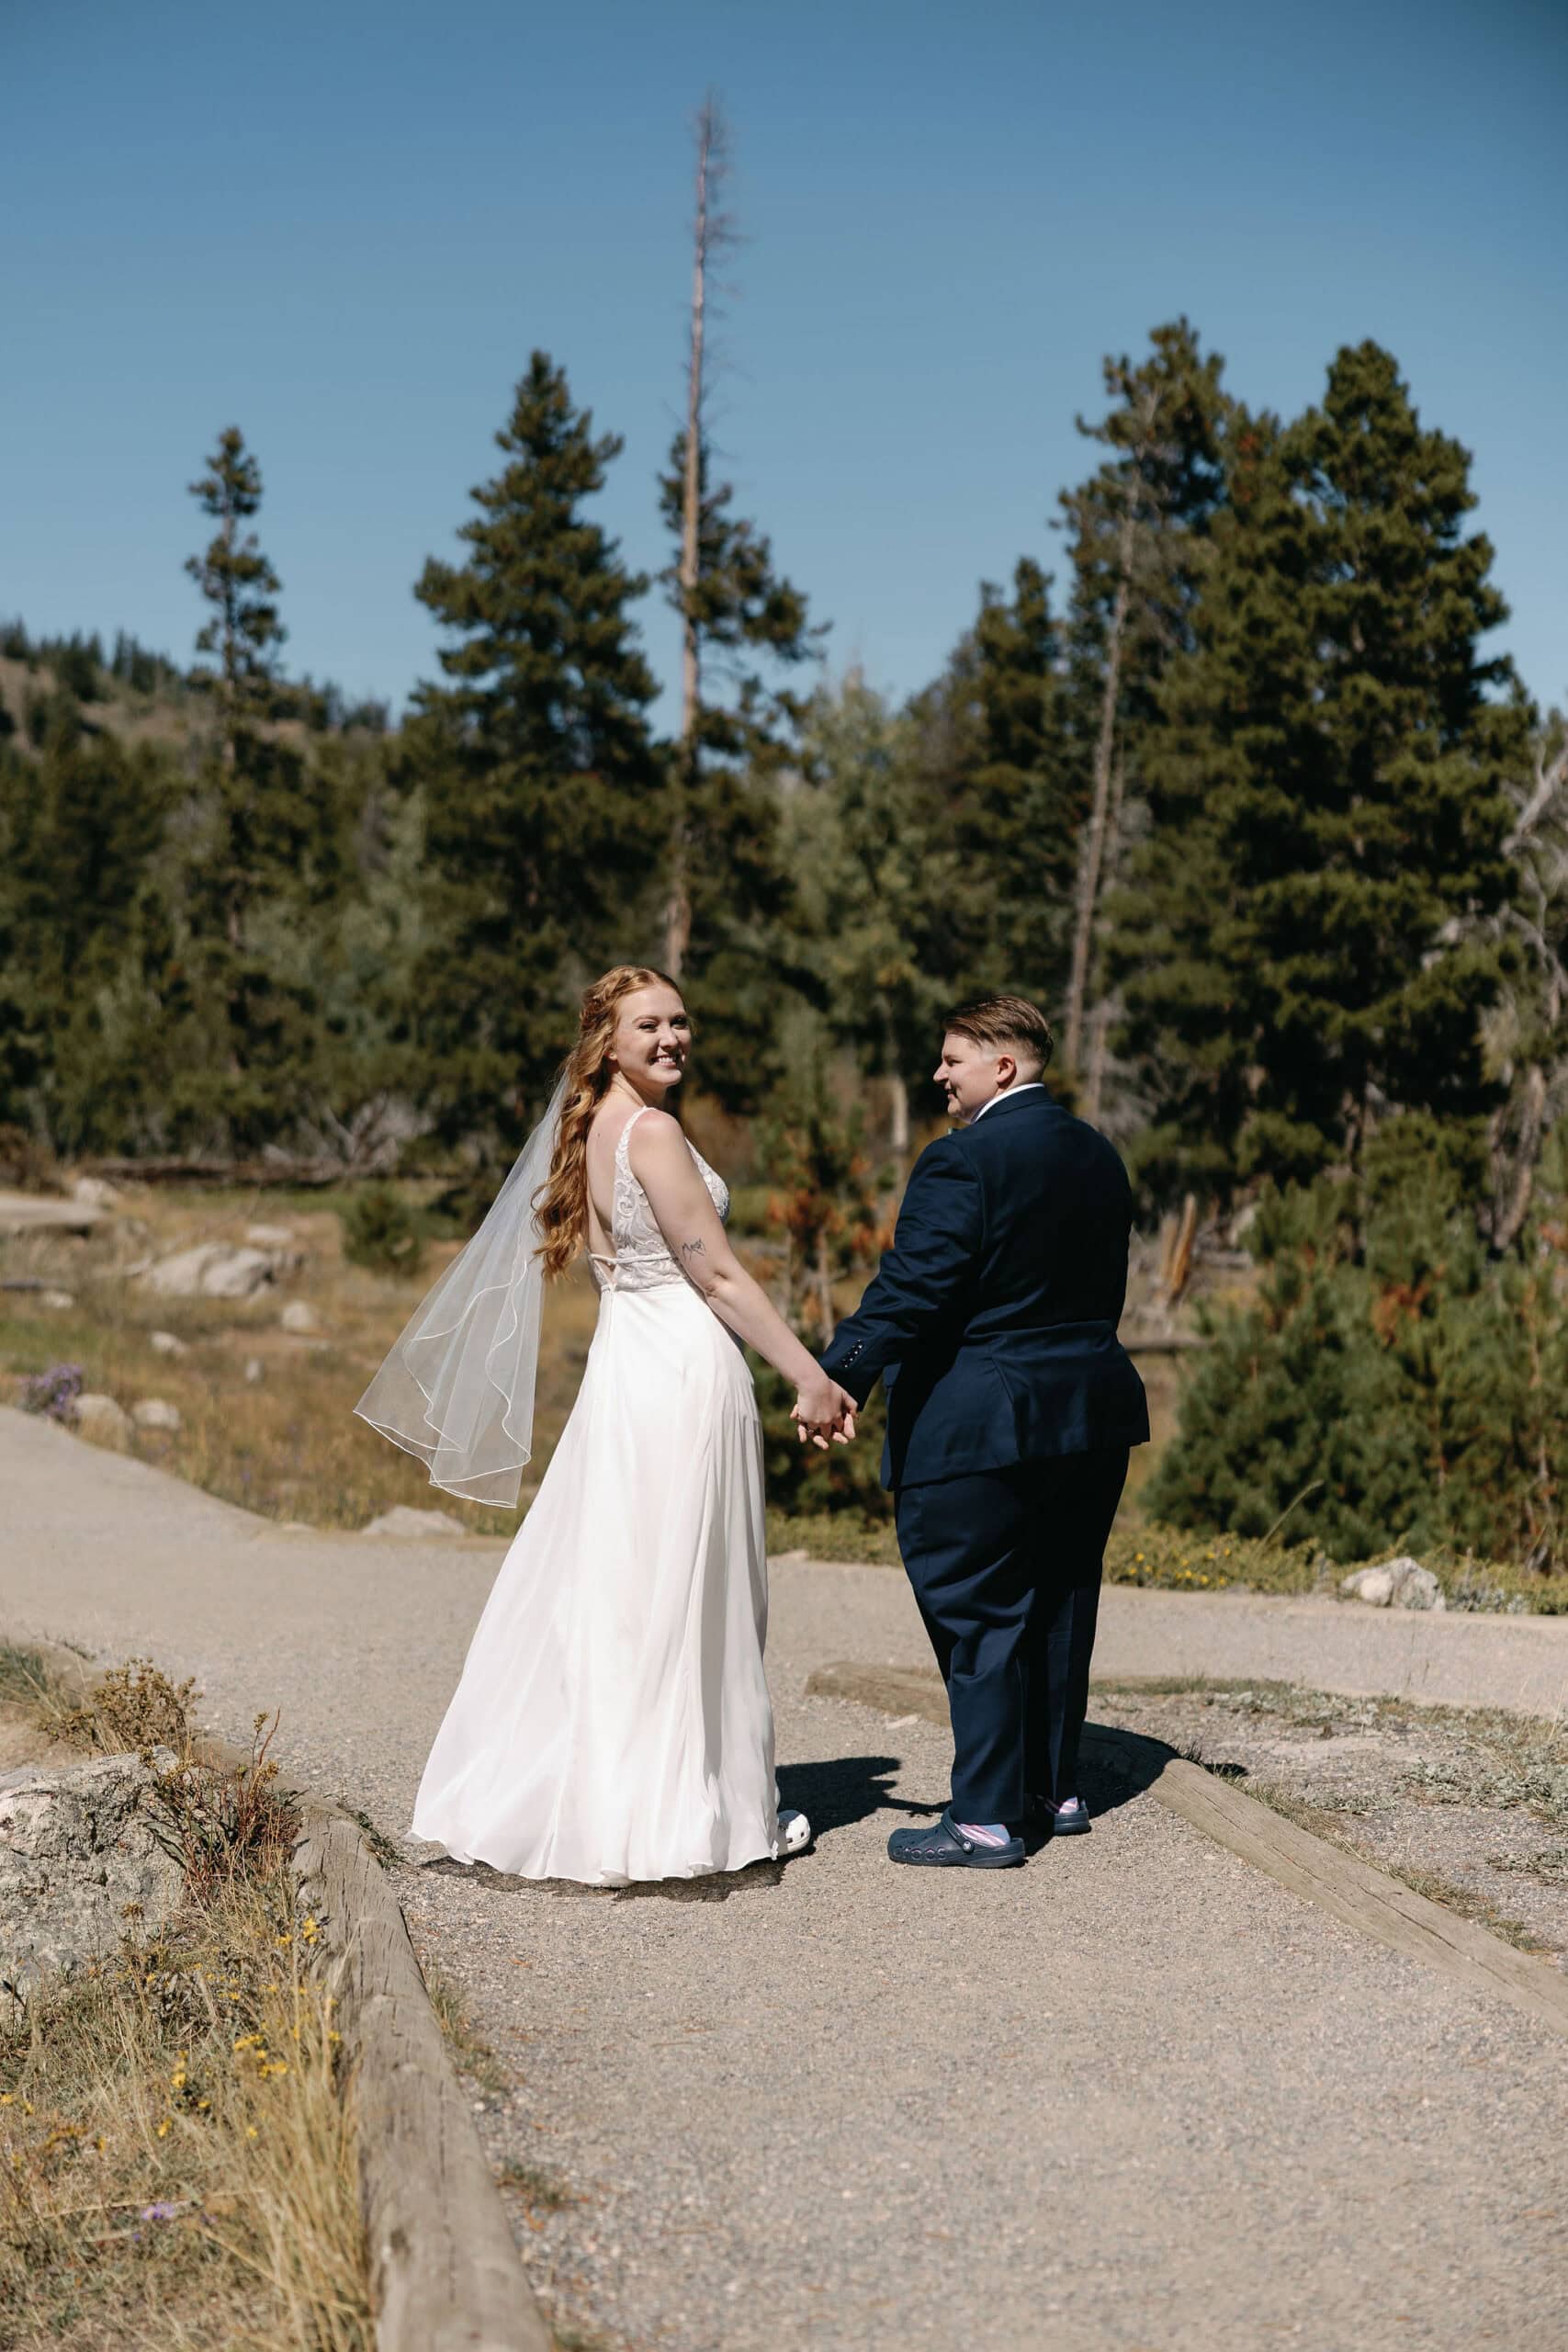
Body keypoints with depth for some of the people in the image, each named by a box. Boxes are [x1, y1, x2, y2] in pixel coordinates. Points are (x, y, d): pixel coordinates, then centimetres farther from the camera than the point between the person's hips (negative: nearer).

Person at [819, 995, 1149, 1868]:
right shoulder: (1099, 1157, 11)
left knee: (978, 1618, -2)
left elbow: (910, 1289, -22)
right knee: (1061, 1607, 17)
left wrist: (840, 1378, -21)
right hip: (1092, 1414, 9)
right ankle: (1056, 1789, 27)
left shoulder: (963, 1160, -16)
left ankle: (986, 1820, 2)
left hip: (979, 1429, -9)